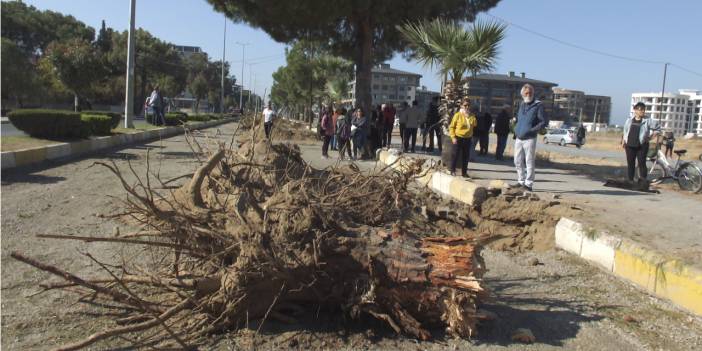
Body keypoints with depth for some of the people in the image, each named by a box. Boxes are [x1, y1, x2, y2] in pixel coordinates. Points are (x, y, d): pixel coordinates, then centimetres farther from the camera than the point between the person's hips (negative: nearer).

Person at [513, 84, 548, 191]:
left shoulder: (538, 105, -7)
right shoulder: (521, 104, 13)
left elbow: (544, 121, -9)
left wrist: (532, 130, -17)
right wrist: (516, 129, 13)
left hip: (529, 139, -7)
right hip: (518, 138, 7)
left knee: (529, 162, -2)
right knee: (518, 161, 11)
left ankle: (528, 184, 3)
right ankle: (521, 181, 22)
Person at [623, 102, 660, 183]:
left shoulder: (648, 121, -1)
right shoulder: (629, 120, 10)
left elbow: (657, 129, 4)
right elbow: (625, 132, 17)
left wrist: (650, 137, -3)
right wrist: (623, 141, 13)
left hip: (642, 146, -3)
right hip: (630, 145, 3)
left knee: (642, 163, -6)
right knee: (630, 163, 7)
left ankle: (642, 181, -1)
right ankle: (630, 181, 16)